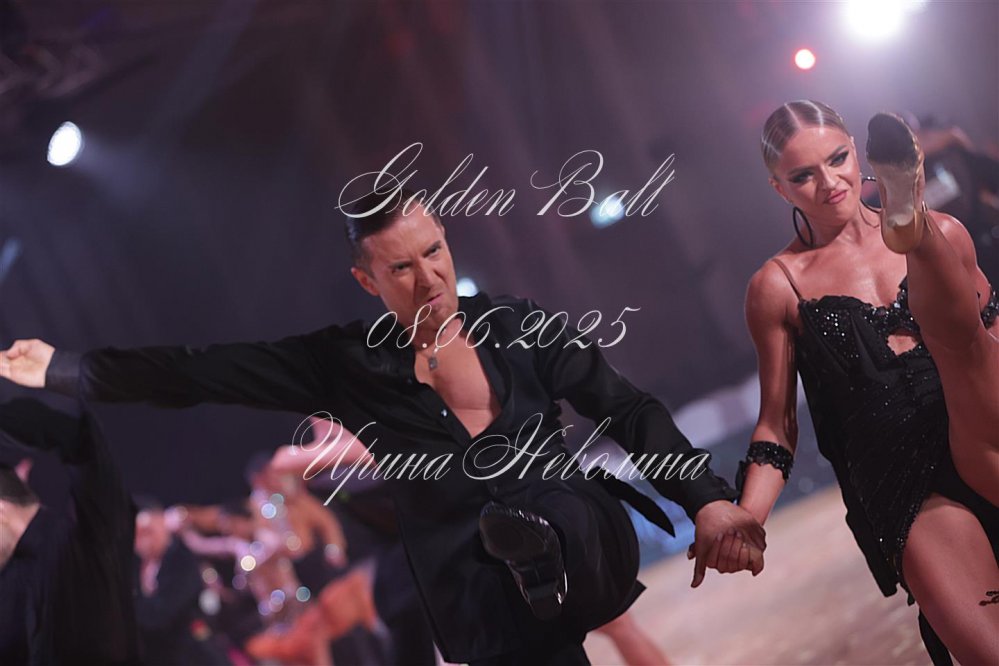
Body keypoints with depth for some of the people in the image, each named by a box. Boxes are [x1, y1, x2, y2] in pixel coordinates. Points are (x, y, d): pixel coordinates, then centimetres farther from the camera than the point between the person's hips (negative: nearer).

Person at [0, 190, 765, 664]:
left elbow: (630, 409, 4)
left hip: (581, 544, -1)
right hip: (490, 603, 1)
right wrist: (63, 367, 3)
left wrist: (706, 497, -9)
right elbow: (196, 373, 4)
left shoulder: (516, 325, 5)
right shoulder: (348, 361, 3)